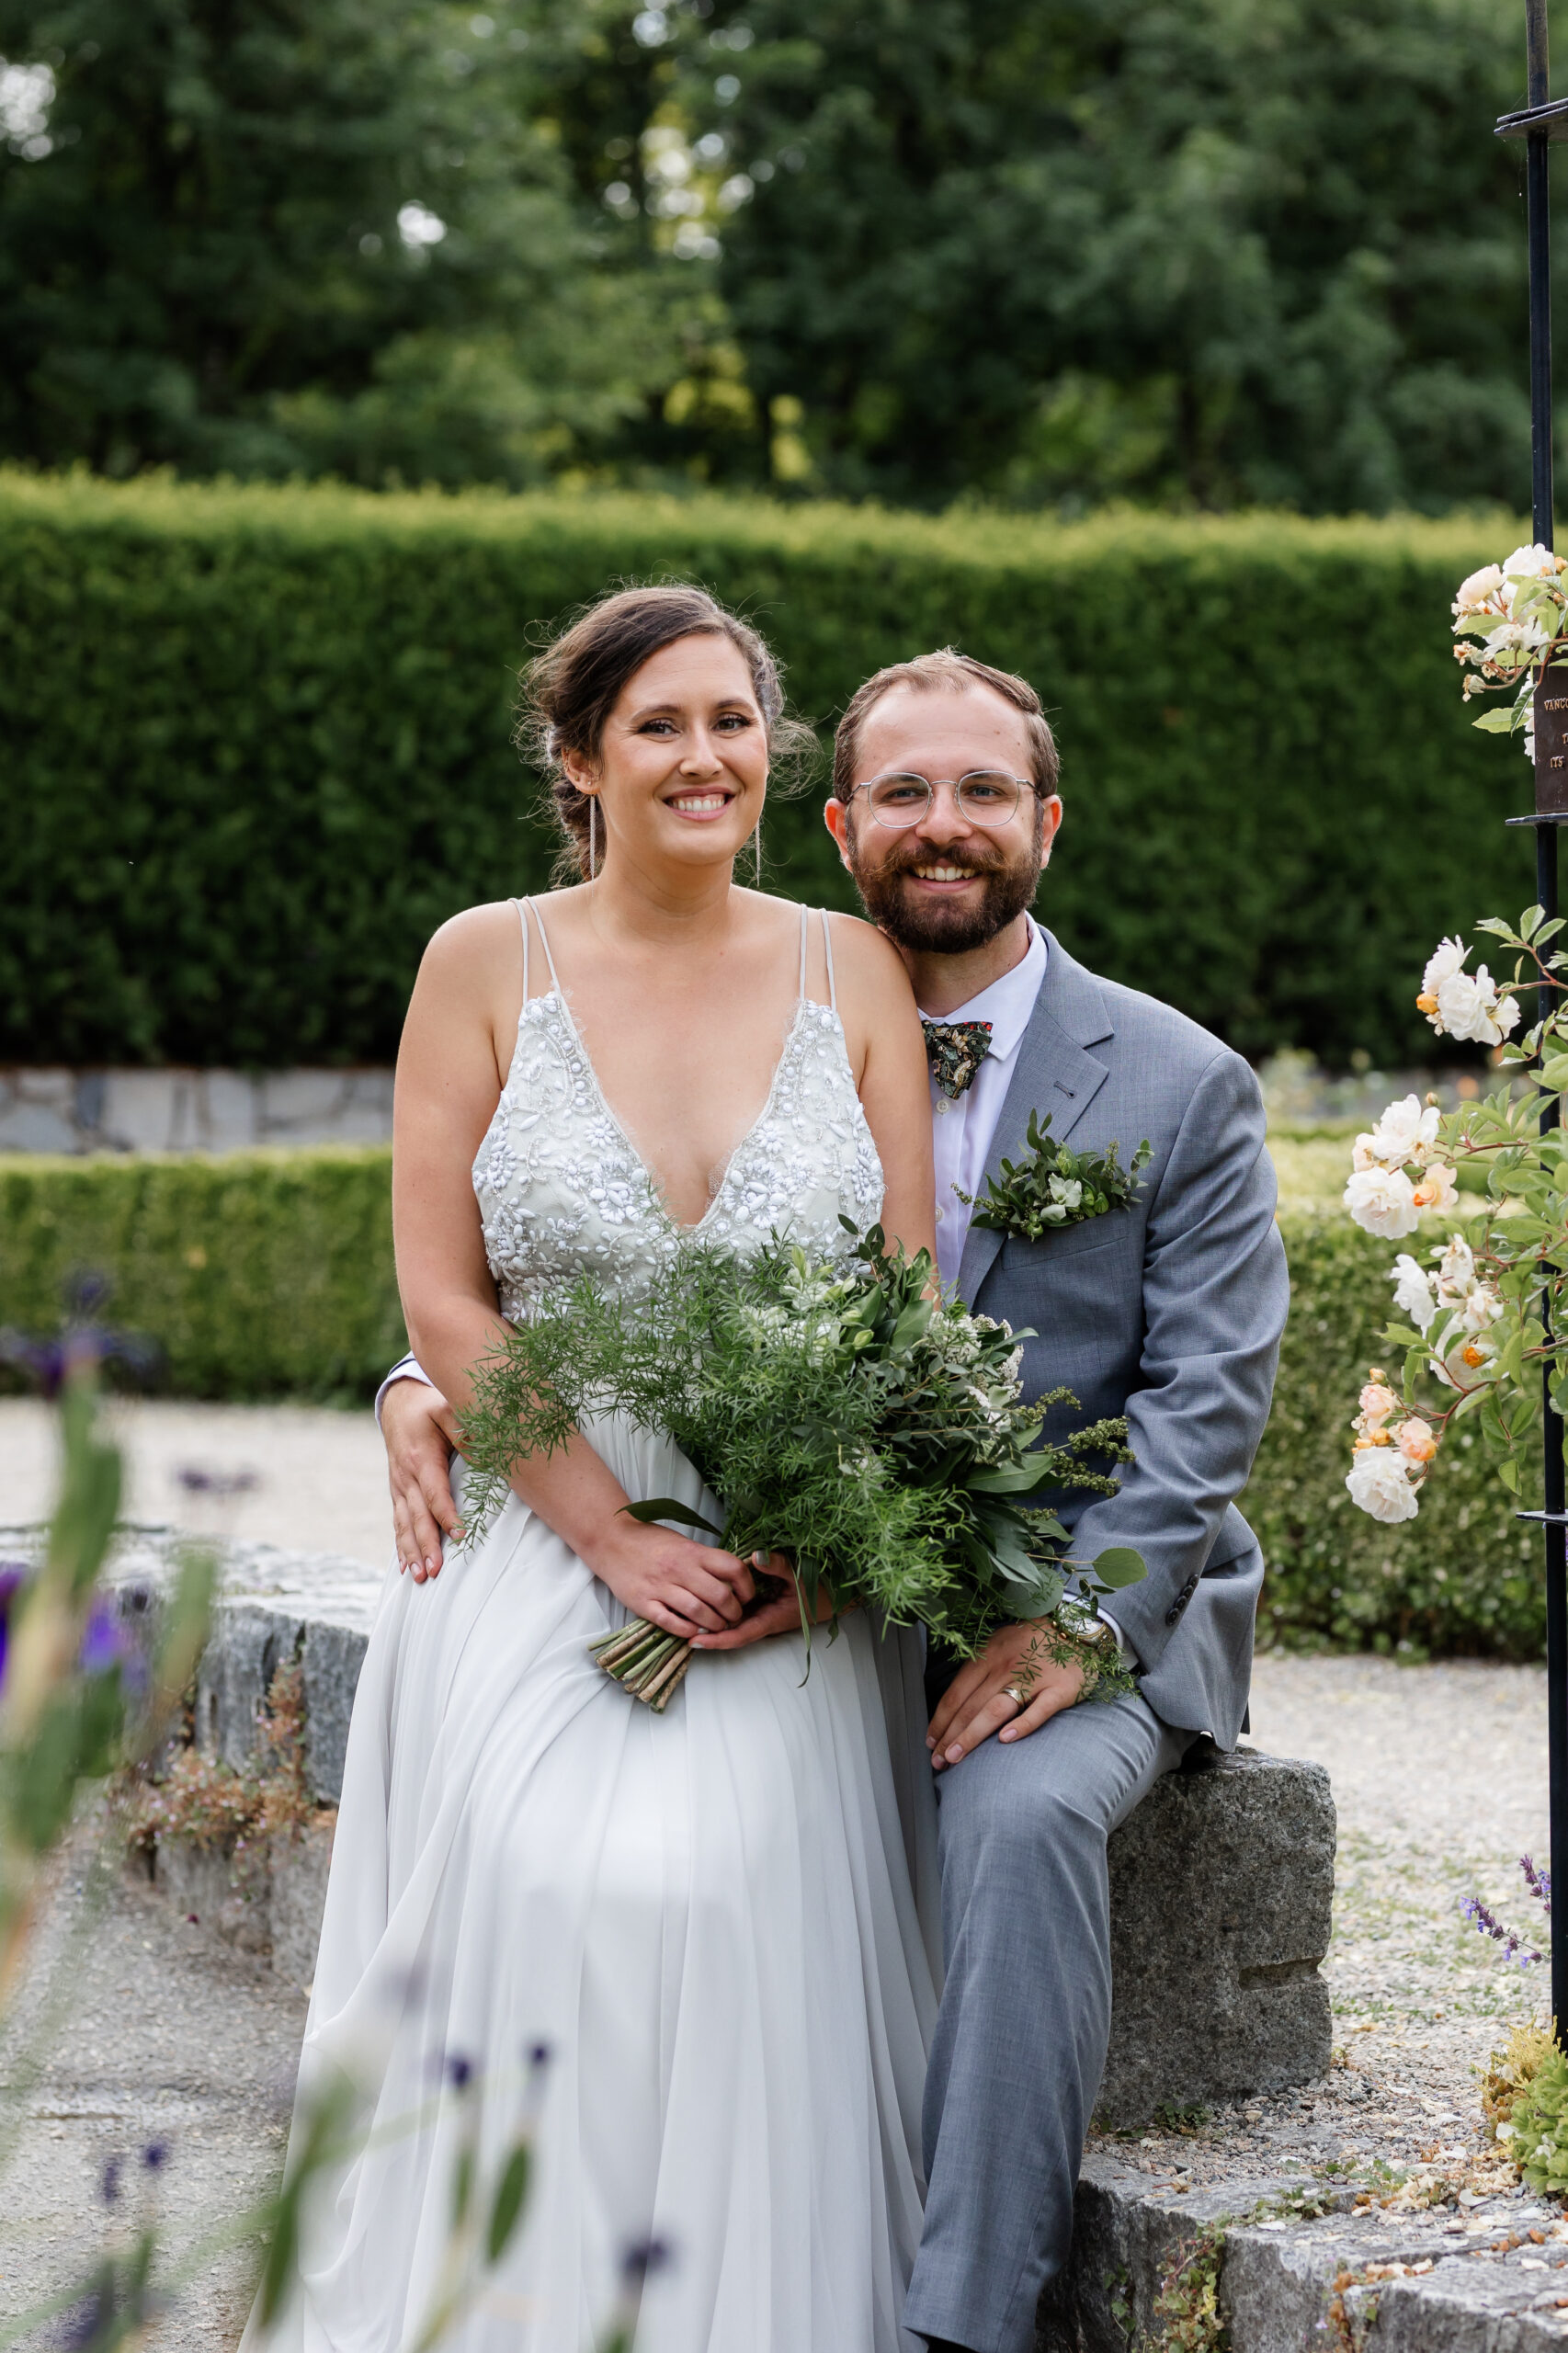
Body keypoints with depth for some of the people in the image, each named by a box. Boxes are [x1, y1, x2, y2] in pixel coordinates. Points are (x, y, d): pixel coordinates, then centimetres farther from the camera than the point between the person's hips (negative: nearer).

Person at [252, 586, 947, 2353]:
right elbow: (441, 1298, 0)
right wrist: (615, 1538, -10)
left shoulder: (851, 970, 7)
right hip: (539, 1539, 0)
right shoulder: (486, 965, 4)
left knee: (730, 1869, -25)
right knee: (544, 1881, -25)